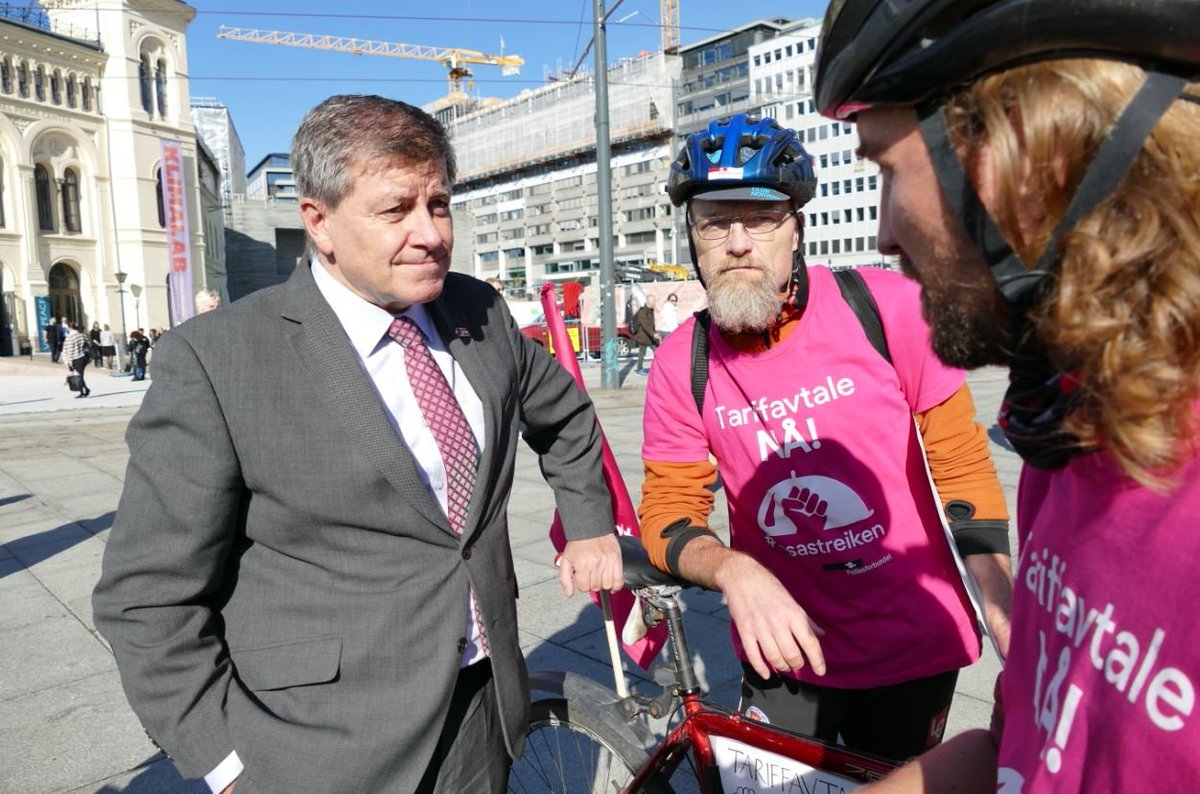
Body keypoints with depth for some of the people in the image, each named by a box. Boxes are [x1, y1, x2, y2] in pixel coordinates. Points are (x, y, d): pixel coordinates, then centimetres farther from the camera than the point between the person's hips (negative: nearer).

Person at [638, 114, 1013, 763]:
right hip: (785, 652, 1)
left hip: (916, 650, 0)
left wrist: (1018, 646, -9)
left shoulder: (888, 307, -16)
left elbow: (962, 464, -8)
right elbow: (668, 512, -6)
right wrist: (733, 570, -27)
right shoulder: (682, 363, -11)